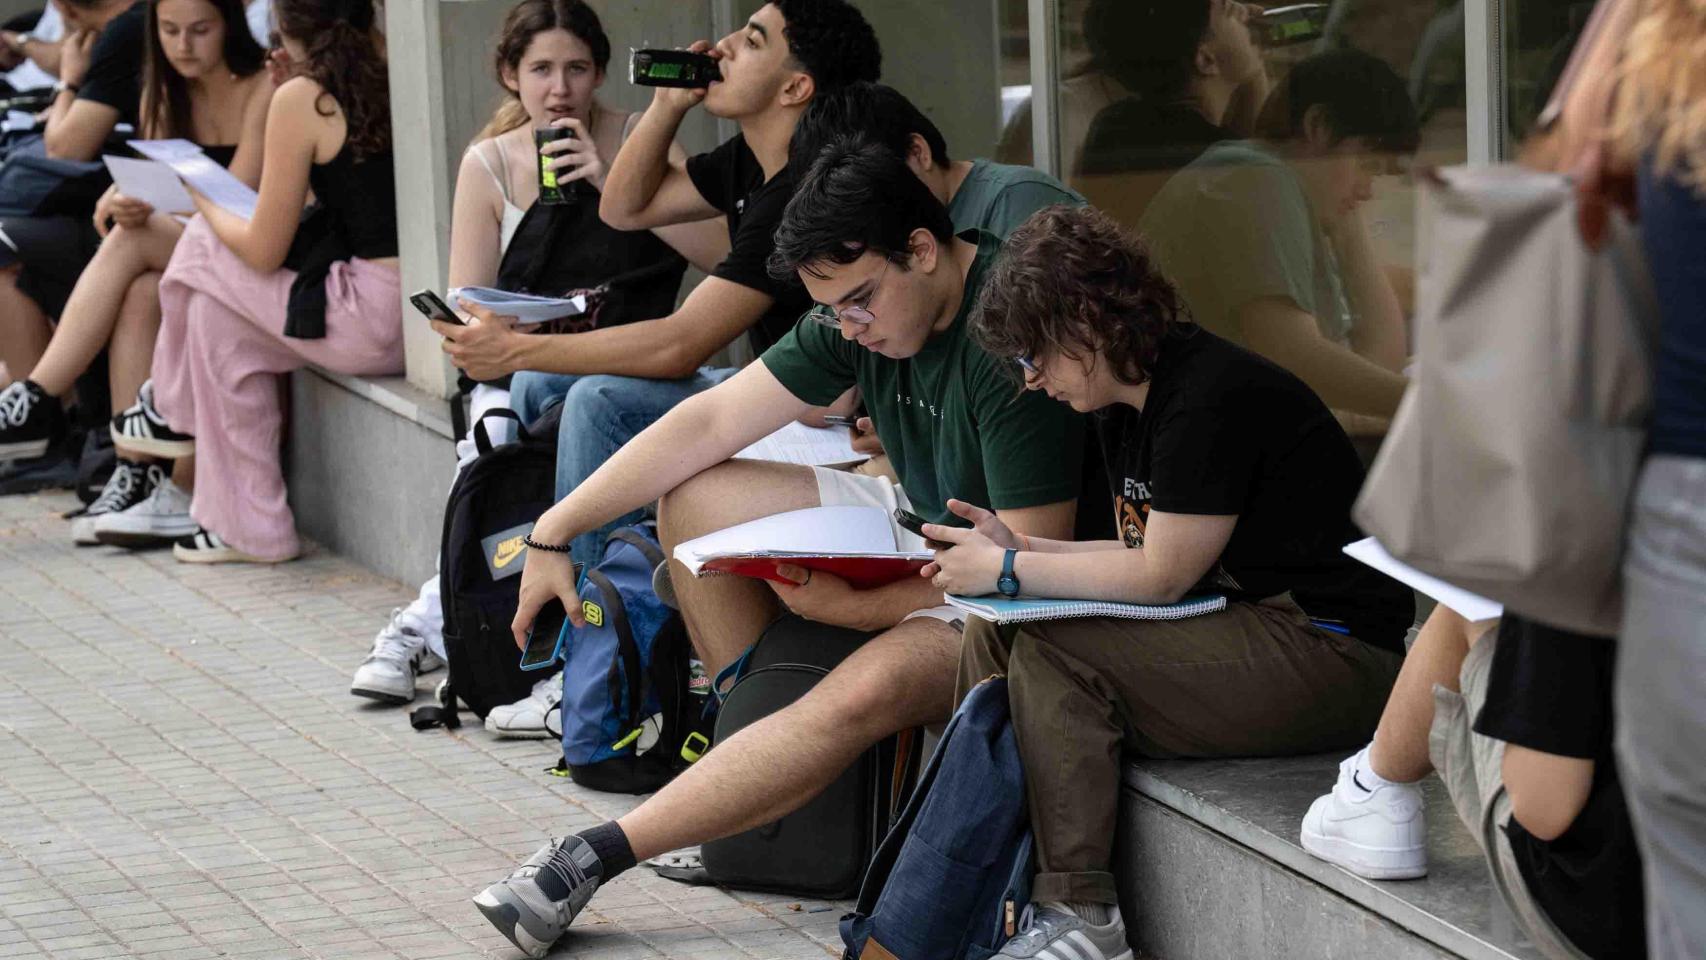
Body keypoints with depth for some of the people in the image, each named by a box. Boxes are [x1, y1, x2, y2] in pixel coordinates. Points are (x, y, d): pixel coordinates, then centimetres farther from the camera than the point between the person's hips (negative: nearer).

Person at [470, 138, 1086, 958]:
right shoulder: (861, 309, -4)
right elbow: (711, 421, -2)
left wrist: (857, 608, -22)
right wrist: (554, 531, -5)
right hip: (920, 528, 9)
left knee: (860, 695, -36)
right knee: (693, 498, -1)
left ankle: (591, 858, -29)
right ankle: (756, 729, 0)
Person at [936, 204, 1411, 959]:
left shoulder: (1211, 399, -19)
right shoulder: (1128, 413, 12)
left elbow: (1161, 575, -17)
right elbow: (1151, 557, 13)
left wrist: (1009, 570, -10)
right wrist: (1017, 547, 3)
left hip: (1333, 655, -10)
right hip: (1250, 632, 10)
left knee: (1051, 654, -22)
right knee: (991, 638, 2)